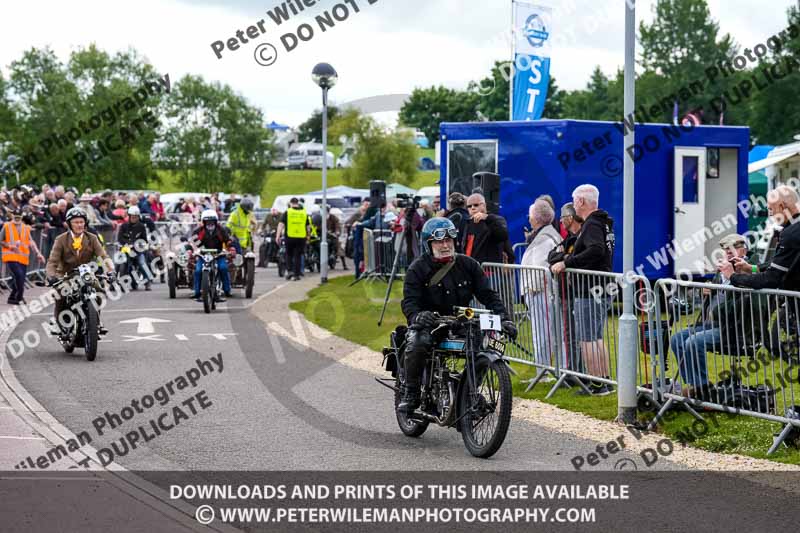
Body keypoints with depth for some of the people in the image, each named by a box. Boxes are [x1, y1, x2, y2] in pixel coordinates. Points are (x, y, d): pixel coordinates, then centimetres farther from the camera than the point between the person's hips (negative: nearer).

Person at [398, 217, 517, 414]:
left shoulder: (468, 265, 7)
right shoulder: (418, 269, -2)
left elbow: (487, 294, 5)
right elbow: (409, 301, -12)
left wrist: (503, 318, -11)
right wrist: (417, 316, -36)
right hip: (429, 324, -3)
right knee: (416, 343, -35)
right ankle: (409, 392, -15)